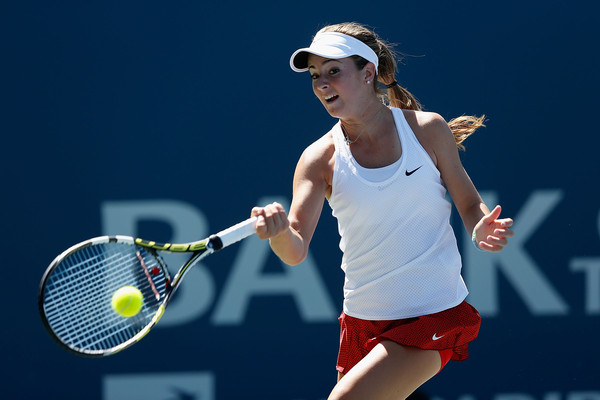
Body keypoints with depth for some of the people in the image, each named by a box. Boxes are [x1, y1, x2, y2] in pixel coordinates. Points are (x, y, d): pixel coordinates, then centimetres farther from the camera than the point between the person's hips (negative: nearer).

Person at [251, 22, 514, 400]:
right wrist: (279, 231, -37)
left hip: (433, 315, -3)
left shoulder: (427, 129, -4)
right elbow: (296, 251, -14)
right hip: (363, 321, 4)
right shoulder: (320, 160, -3)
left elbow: (470, 203, 7)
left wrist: (481, 230, -17)